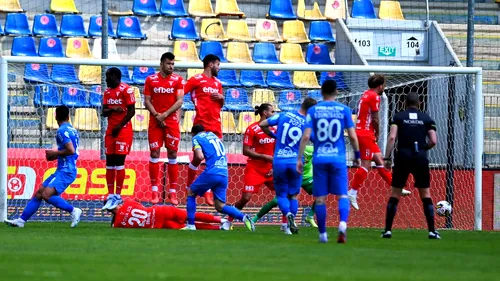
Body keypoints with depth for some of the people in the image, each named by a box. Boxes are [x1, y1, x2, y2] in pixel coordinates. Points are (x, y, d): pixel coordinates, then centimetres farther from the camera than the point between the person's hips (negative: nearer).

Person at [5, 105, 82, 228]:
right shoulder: (73, 130, 16)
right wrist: (56, 156, 18)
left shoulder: (62, 131, -12)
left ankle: (73, 211, -15)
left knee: (46, 195, -24)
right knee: (39, 193, 8)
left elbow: (71, 150, -23)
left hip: (65, 172, -10)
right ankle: (21, 220, 8)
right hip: (62, 170, 10)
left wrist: (54, 153, -8)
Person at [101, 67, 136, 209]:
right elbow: (104, 112, 12)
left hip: (123, 130, -8)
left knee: (119, 161, -8)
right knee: (109, 162, 5)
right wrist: (112, 109, -11)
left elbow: (132, 111, -13)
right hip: (111, 130, 8)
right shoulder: (107, 92, 13)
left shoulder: (126, 90, -11)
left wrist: (119, 126, -13)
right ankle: (111, 194, 9)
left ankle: (118, 194, -4)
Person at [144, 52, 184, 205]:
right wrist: (157, 115, -11)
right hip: (155, 121, 0)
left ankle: (173, 191, 3)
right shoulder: (151, 80, 4)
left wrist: (165, 115, -14)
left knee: (172, 154, 0)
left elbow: (179, 101, -5)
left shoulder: (178, 80, 2)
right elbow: (147, 101, 2)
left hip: (172, 121, 0)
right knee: (154, 154, -2)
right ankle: (154, 191, 3)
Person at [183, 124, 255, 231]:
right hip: (224, 174, 6)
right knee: (220, 206, 10)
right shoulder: (213, 135, 24)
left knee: (191, 192, 15)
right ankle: (243, 217, -12)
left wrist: (194, 163, 11)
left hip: (212, 172, -6)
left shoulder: (197, 138, 5)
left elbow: (200, 157, -11)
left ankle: (191, 224, 7)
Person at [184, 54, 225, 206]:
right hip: (201, 123, -6)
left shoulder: (217, 83, 17)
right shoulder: (196, 80, -3)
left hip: (215, 124, 6)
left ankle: (209, 191, 6)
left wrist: (221, 97, 4)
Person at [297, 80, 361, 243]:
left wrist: (299, 158, 1)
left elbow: (306, 136, -3)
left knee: (320, 198, 8)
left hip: (319, 159, 1)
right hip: (338, 159, -1)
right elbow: (352, 136, 0)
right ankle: (343, 224, -25)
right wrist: (357, 155, 14)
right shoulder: (344, 110, 2)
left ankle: (323, 234, 11)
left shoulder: (313, 110, 2)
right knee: (342, 195, 1)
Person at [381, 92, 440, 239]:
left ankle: (388, 230, 3)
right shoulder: (426, 118, 9)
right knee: (426, 194, 10)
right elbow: (433, 141, 1)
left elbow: (392, 137, -6)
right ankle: (432, 231, 4)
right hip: (420, 158, 0)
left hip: (403, 157, 0)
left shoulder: (398, 117, 6)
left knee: (395, 194, 8)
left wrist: (387, 158, -3)